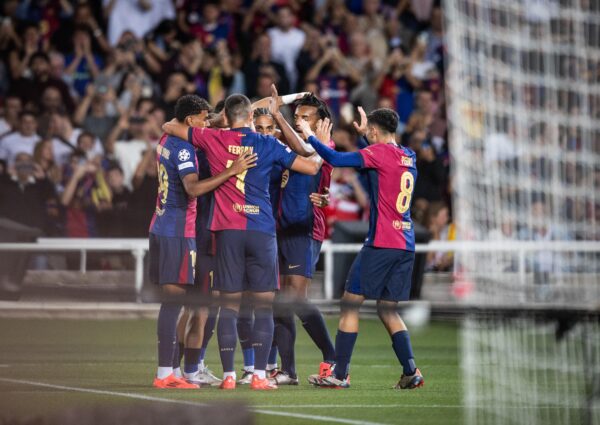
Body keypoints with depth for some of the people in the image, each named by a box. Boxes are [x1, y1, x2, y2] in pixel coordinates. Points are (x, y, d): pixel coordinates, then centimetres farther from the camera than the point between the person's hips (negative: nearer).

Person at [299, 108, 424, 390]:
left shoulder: (381, 152, -9)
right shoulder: (408, 157, 13)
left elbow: (336, 159, -15)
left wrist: (310, 136, -3)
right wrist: (363, 131, 41)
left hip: (381, 243, -7)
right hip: (406, 246, 7)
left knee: (350, 303, -1)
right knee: (388, 310, 13)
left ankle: (340, 374, -4)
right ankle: (411, 373, 2)